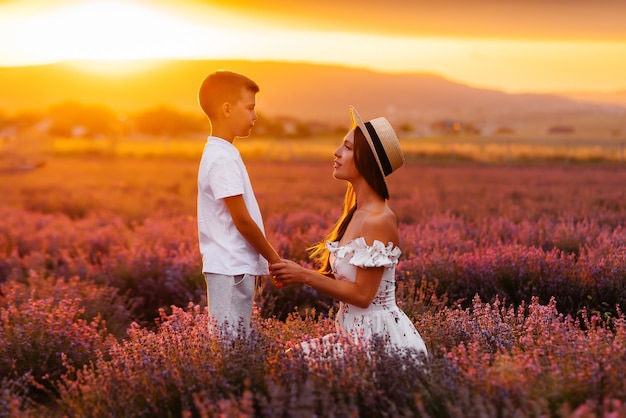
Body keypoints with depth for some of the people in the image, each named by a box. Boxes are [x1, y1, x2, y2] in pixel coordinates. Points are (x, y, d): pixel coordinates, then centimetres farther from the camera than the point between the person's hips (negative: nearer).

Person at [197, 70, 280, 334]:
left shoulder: (219, 153, 14)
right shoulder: (223, 158, -16)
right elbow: (242, 220, -17)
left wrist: (267, 258, 18)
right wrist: (274, 258, -6)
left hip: (234, 266, 10)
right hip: (231, 269, -10)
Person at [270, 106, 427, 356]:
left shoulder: (378, 220, -19)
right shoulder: (357, 213, 9)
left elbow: (362, 294, -19)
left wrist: (305, 276, -13)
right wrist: (297, 274, -1)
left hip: (378, 336, -8)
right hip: (353, 333, 8)